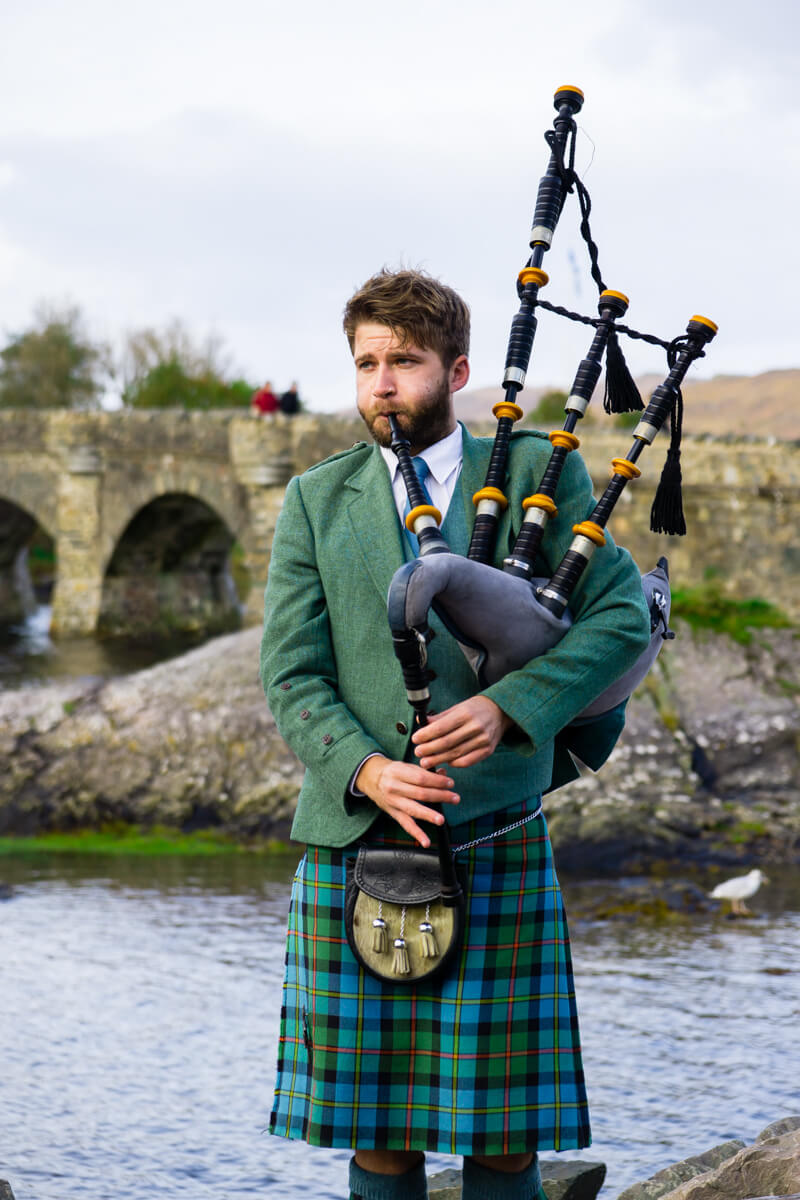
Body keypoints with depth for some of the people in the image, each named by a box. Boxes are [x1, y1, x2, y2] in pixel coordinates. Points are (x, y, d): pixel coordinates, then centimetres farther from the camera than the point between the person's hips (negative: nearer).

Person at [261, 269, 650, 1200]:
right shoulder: (316, 502, 9)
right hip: (353, 842, 1)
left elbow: (624, 617, -1)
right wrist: (365, 770, -15)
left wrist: (508, 706, -16)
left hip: (496, 841, -1)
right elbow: (291, 677, 4)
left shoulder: (537, 473, 5)